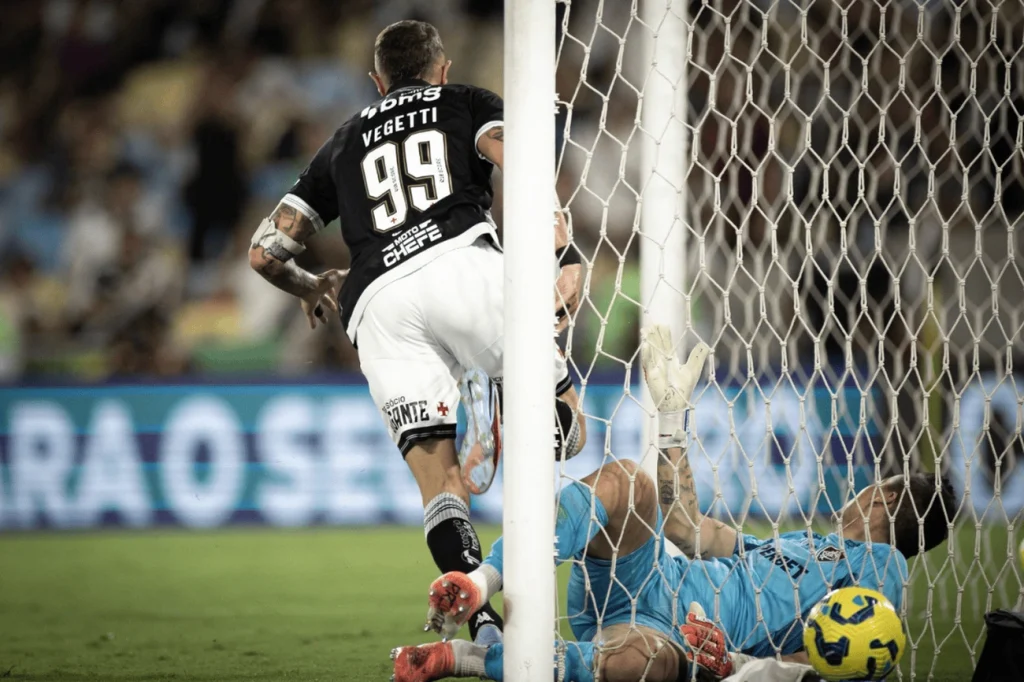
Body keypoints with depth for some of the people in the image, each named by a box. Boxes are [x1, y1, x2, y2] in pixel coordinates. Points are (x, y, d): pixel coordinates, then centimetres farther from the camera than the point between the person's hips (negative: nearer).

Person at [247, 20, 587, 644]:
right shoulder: (467, 103, 26)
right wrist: (566, 257, -5)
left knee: (440, 486, -3)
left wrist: (312, 288, 51)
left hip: (377, 300, 2)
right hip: (461, 261, -2)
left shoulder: (344, 143, 34)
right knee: (569, 427, 3)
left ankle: (483, 624, -27)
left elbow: (266, 252, 31)